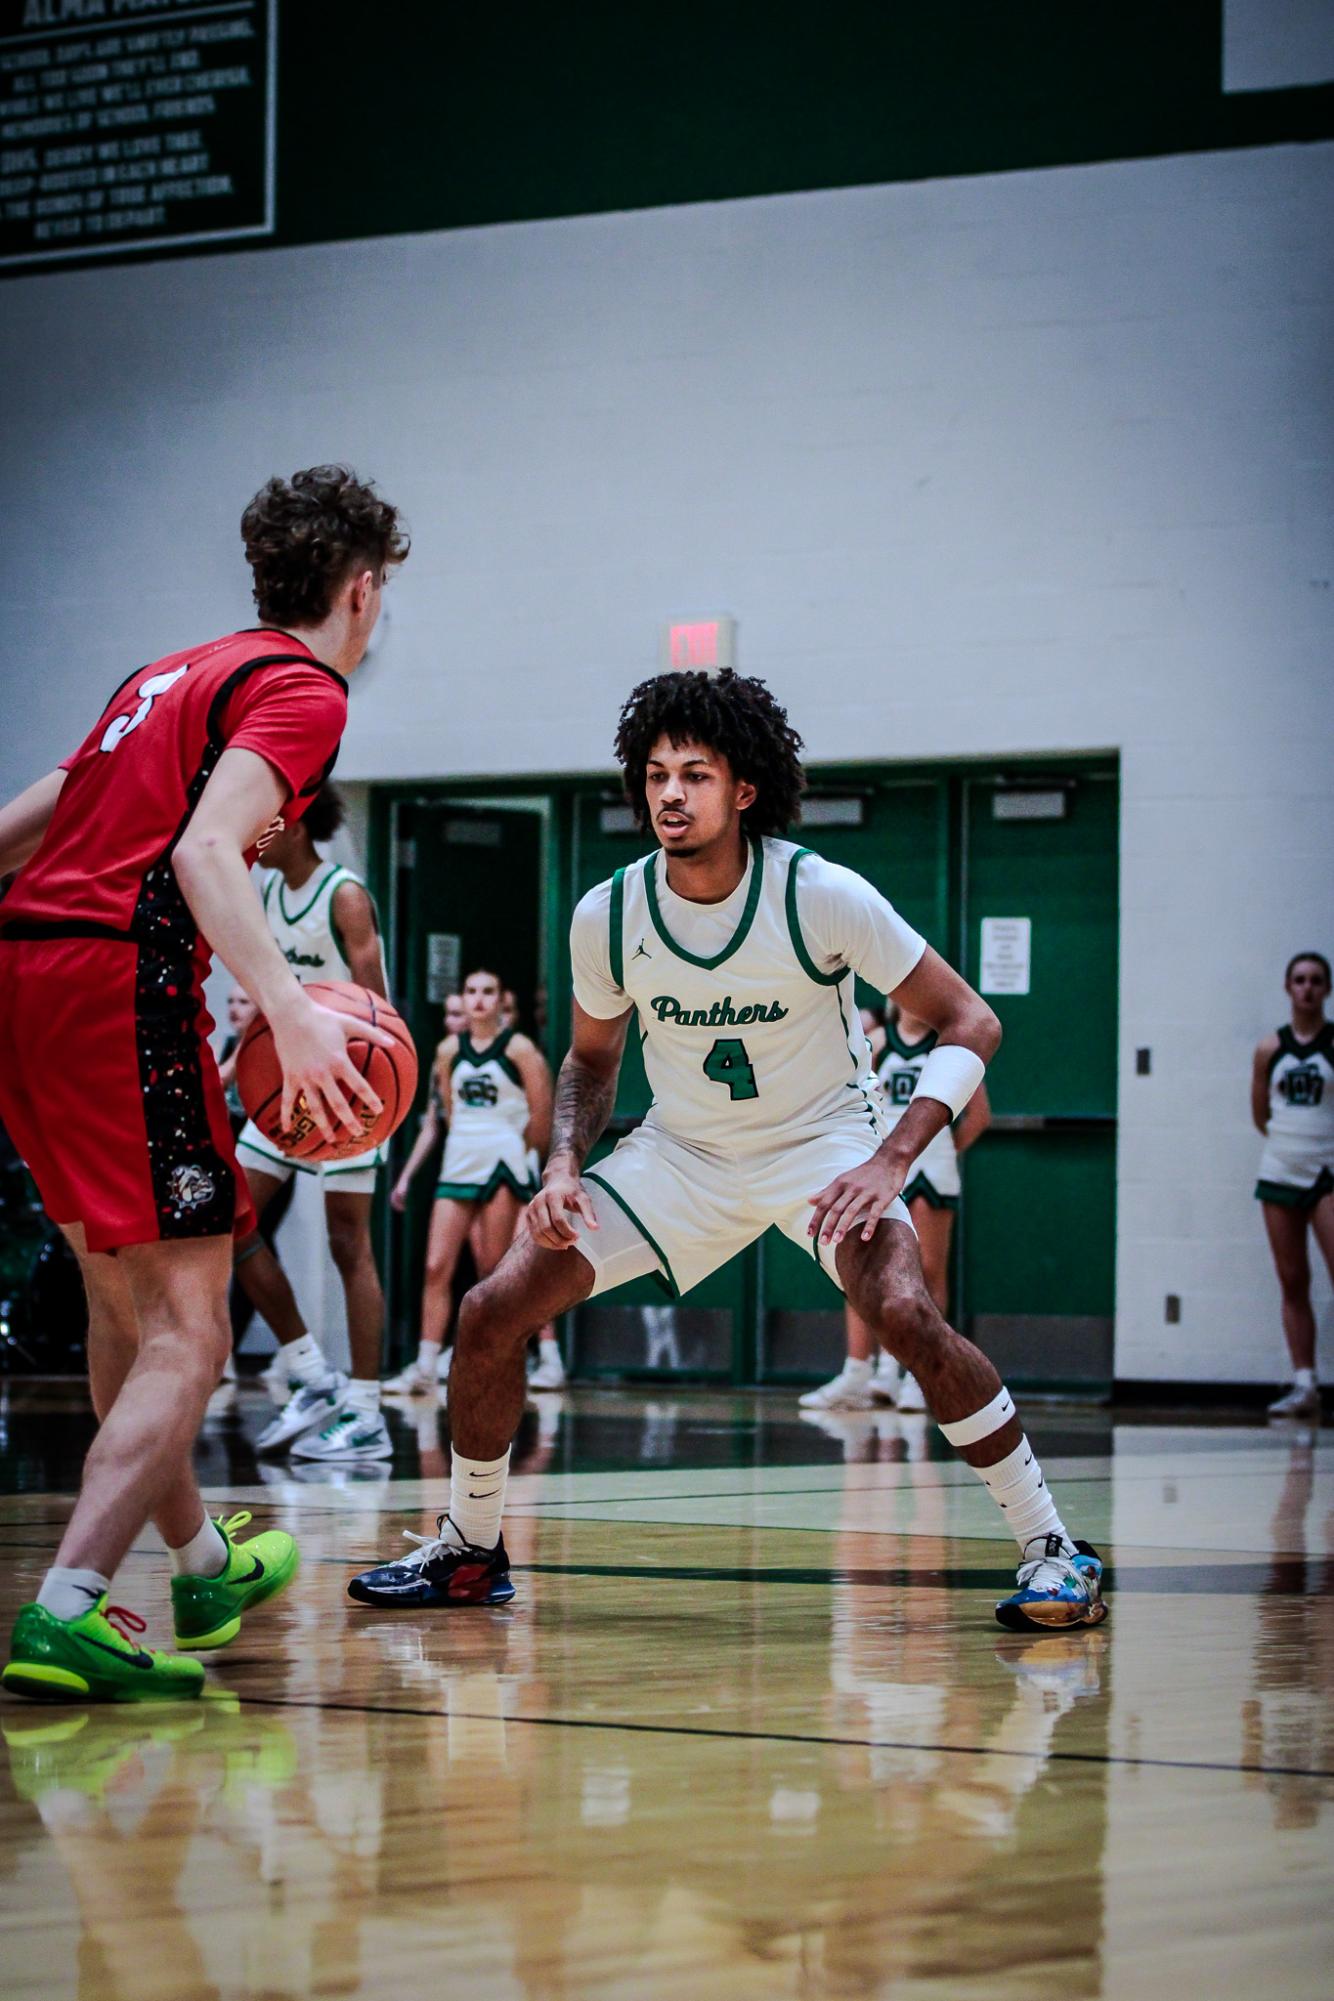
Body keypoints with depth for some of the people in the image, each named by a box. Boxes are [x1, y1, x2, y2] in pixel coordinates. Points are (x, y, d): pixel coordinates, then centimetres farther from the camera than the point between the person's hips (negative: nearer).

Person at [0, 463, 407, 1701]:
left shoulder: (174, 674, 23)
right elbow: (207, 849, -19)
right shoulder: (301, 688, -2)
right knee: (185, 1337, -9)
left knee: (124, 1300, 23)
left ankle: (203, 1565, 40)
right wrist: (291, 1012, -30)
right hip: (121, 985, -9)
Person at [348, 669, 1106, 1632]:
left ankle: (1055, 1548, -18)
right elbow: (594, 1055, 9)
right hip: (681, 1149, 4)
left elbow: (971, 1022, -16)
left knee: (905, 1313, -32)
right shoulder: (608, 914, -12)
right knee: (491, 1311, -7)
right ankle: (471, 1550, 15)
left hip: (822, 1138, -4)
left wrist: (890, 1161, -28)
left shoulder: (822, 895, -23)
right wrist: (565, 1163, -10)